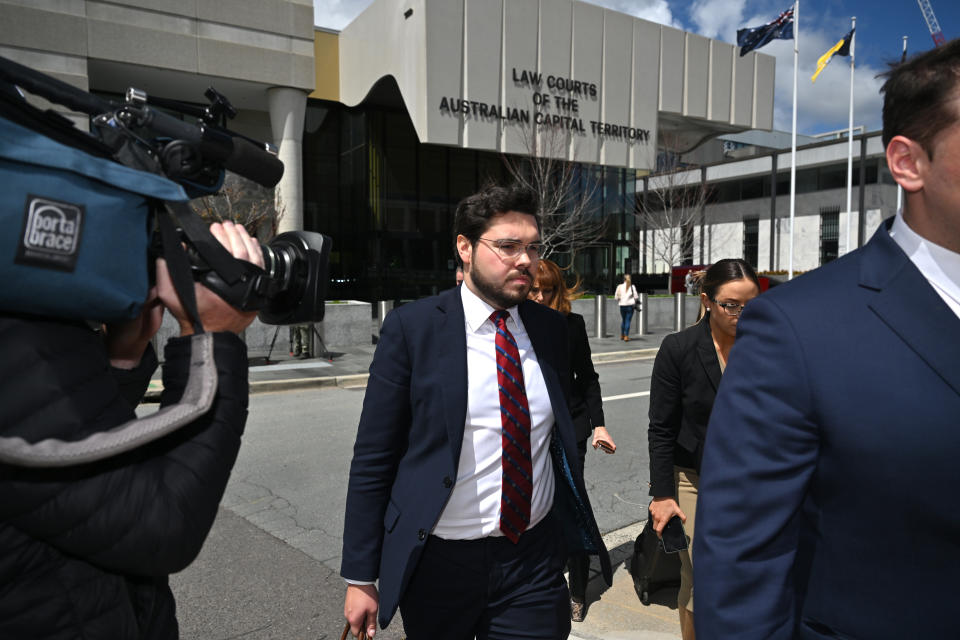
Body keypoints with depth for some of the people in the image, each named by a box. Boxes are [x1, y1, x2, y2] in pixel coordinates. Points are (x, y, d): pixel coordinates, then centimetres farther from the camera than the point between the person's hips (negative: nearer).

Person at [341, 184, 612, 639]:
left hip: (536, 556, 3)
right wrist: (360, 577, -6)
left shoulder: (550, 328, 2)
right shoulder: (411, 327, -10)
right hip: (439, 563, -2)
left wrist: (578, 540, 15)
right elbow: (372, 458, -8)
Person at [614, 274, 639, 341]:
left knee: (623, 320, 18)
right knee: (628, 321, 2)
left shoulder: (620, 286, -1)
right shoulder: (632, 287, -5)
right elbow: (636, 297, -6)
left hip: (622, 306, 2)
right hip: (630, 305, -2)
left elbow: (616, 297, -1)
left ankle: (622, 335, 25)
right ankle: (626, 336, -1)